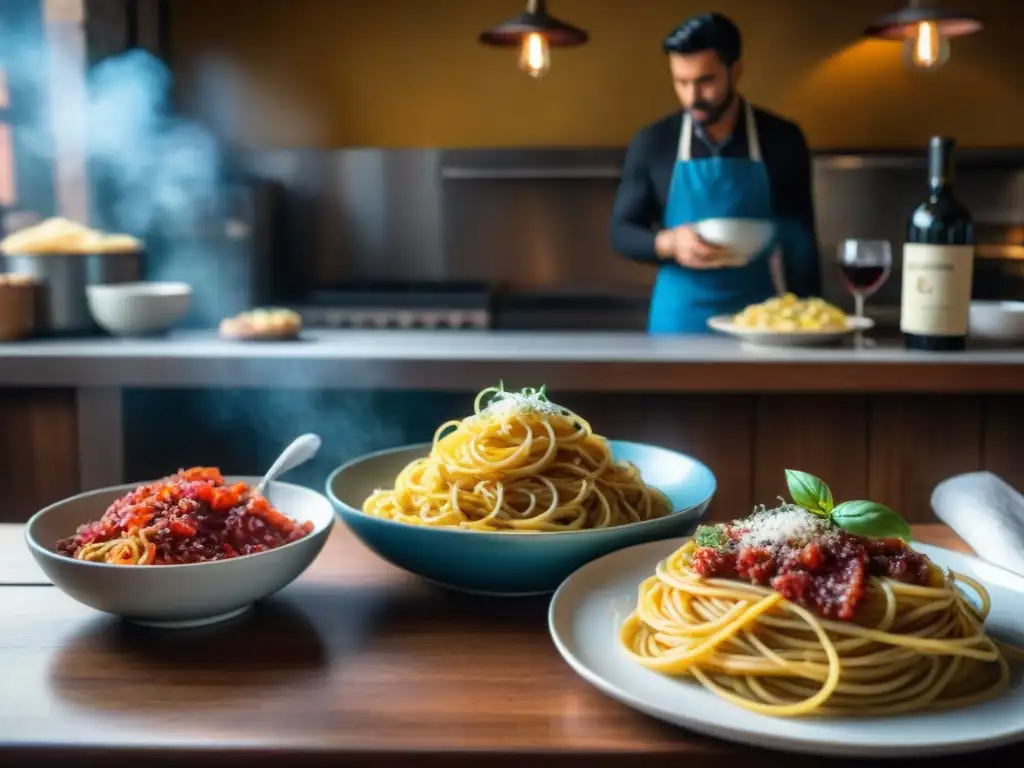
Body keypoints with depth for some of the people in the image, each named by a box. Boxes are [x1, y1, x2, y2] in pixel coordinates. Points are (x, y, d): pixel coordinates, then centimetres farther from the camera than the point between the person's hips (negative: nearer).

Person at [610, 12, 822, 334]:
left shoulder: (782, 140, 0)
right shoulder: (652, 143, -1)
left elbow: (801, 244, 4)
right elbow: (621, 231, 3)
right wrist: (669, 243, -17)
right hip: (679, 319, 0)